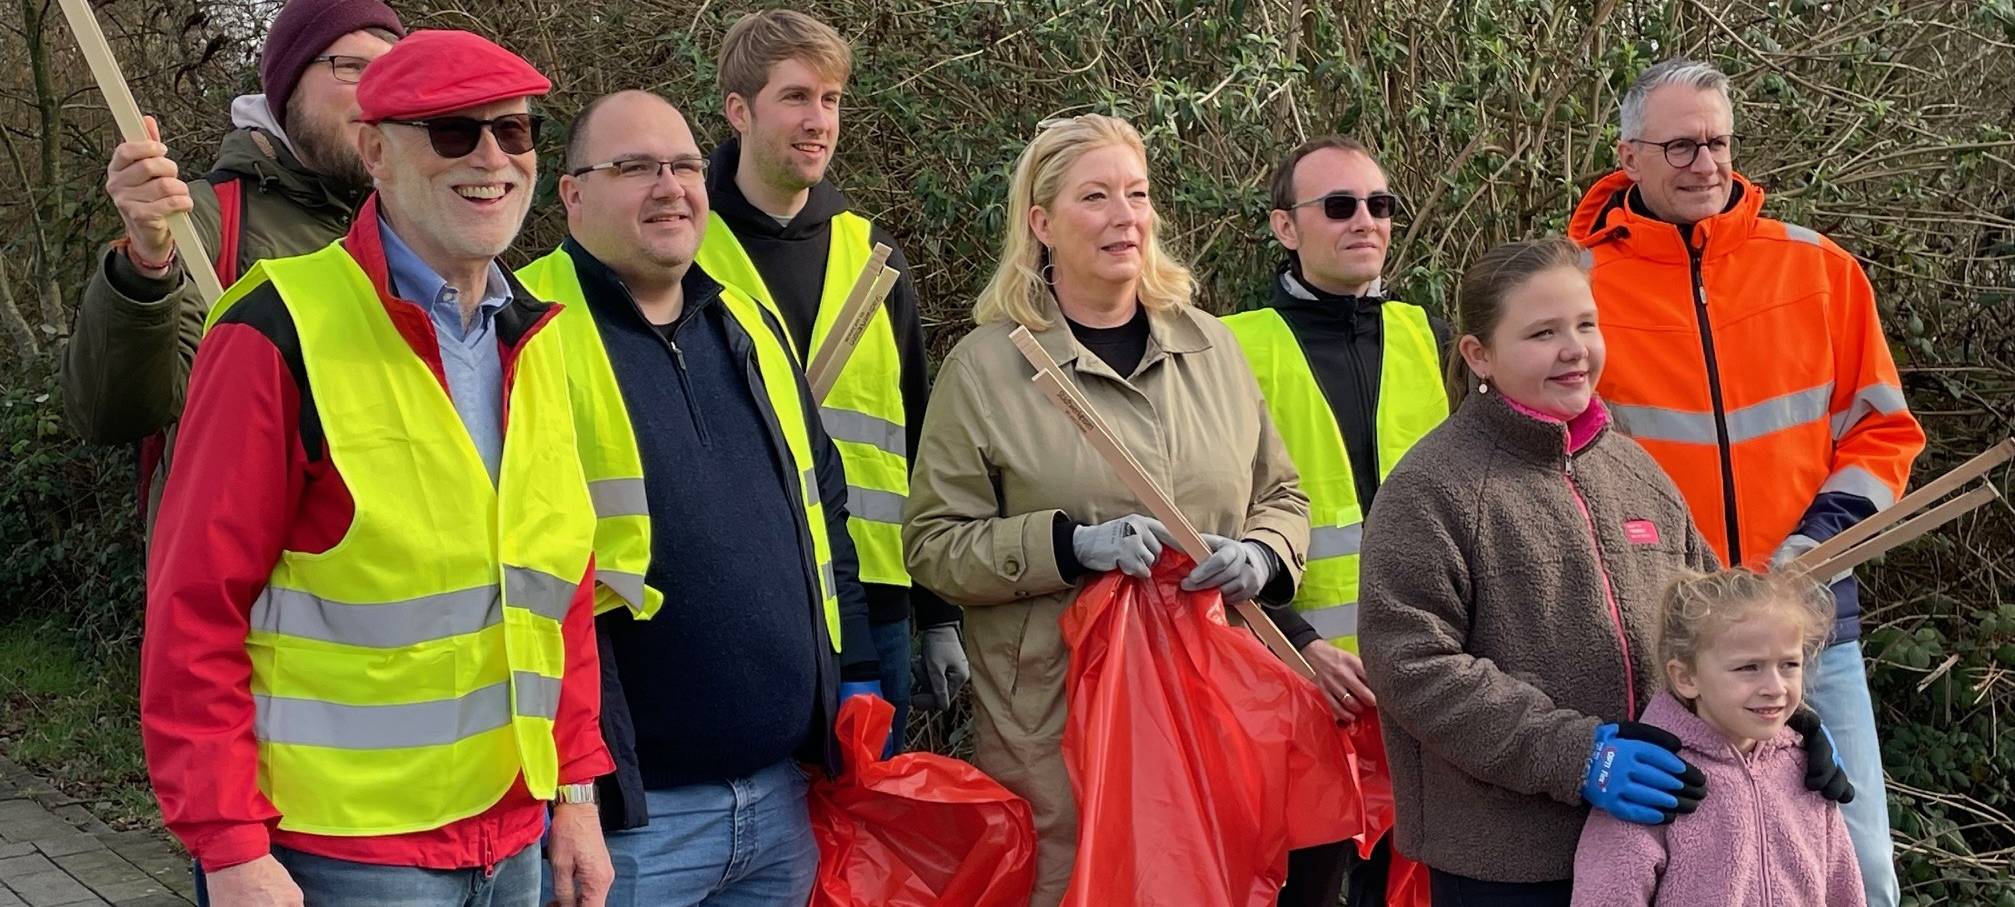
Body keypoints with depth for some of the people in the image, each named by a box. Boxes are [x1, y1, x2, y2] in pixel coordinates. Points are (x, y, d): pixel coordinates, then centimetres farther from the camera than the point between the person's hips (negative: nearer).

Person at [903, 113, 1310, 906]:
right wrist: (1072, 545, -17)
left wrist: (1261, 557, -5)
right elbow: (933, 544, -4)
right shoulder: (985, 365, -2)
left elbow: (1281, 496, 18)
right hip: (1055, 721, -3)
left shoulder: (1212, 347, 10)